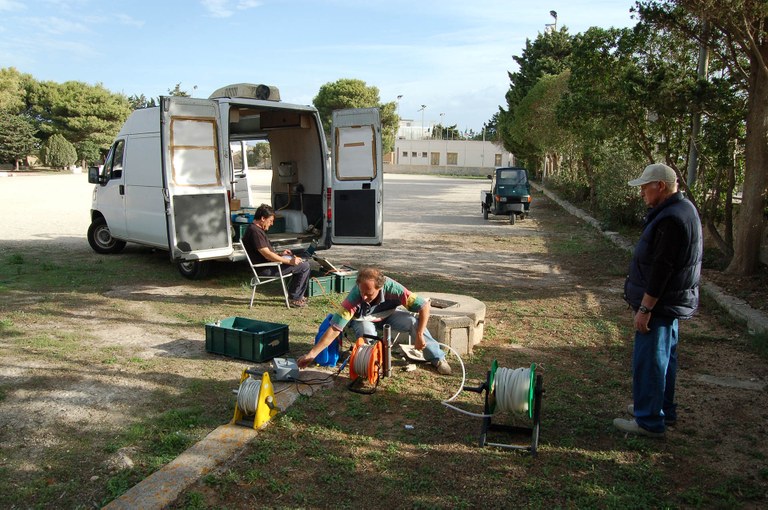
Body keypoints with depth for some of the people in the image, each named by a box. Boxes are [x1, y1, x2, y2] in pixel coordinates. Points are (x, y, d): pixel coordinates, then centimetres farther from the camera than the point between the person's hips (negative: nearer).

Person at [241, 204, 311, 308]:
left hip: (267, 263, 11)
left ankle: (292, 293, 23)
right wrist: (289, 261, -21)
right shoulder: (255, 231, -21)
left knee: (301, 261, 21)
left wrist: (280, 253, 13)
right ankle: (295, 298, -3)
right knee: (304, 266, -14)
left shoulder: (256, 229, 14)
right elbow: (267, 255, -25)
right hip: (266, 269, -11)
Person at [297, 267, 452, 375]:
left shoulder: (391, 287, -38)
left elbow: (425, 305, -32)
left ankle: (437, 358, -7)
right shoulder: (354, 297, -39)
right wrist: (311, 354, -41)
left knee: (413, 322, -25)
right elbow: (334, 329, -38)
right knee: (368, 333, -36)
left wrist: (419, 335, -32)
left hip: (387, 315, 1)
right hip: (362, 320, -1)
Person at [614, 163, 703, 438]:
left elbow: (661, 269, -26)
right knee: (664, 357, 20)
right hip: (670, 302, 11)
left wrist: (645, 308, -21)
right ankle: (664, 410, 35)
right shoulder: (682, 208, 11)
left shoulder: (670, 219, -25)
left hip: (660, 303, -11)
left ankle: (649, 421, 9)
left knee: (649, 362, -2)